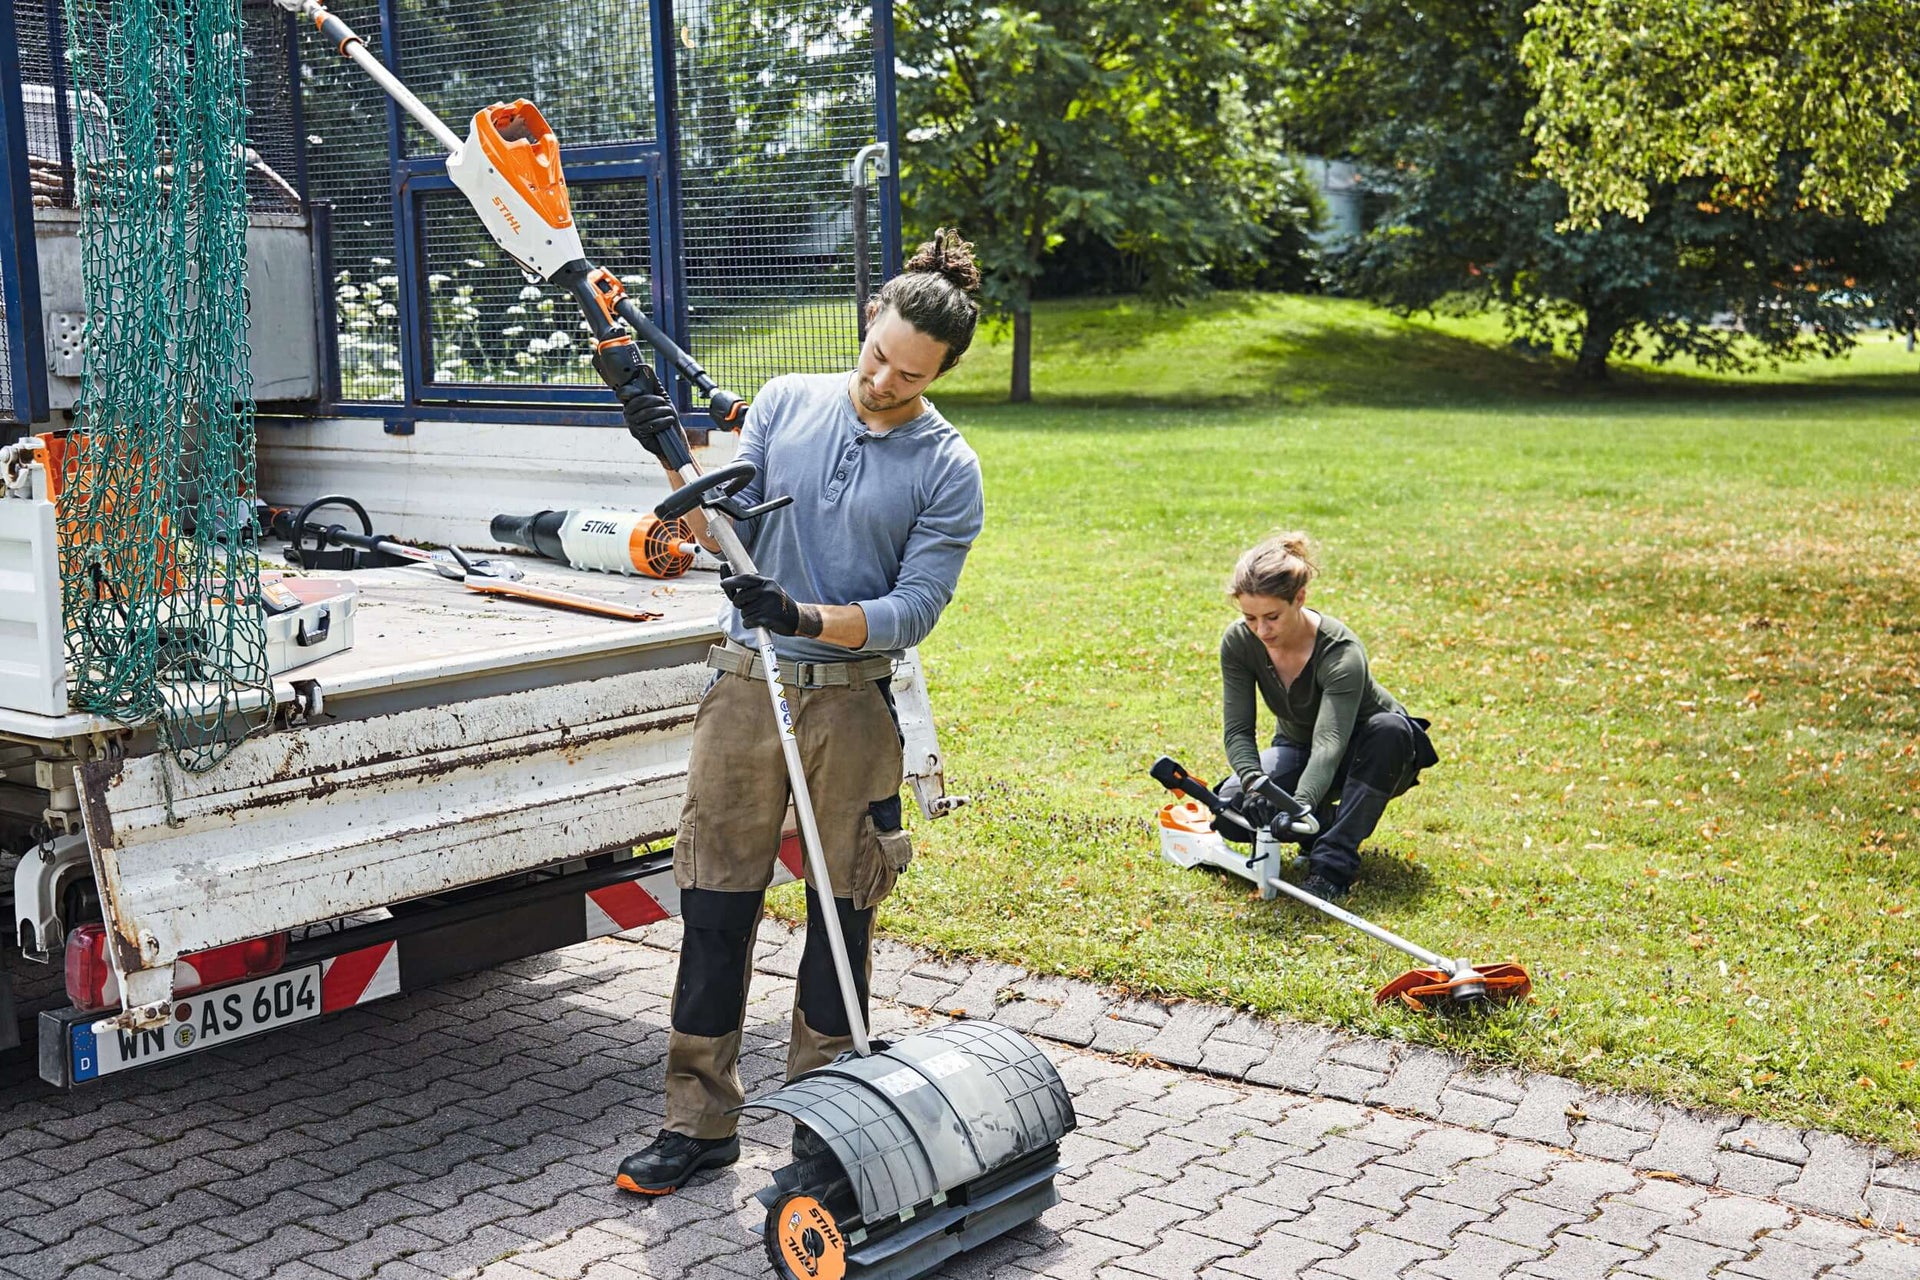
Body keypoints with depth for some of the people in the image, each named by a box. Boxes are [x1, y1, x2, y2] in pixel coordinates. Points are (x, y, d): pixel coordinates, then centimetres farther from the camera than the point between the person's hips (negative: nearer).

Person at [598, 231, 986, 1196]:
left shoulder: (947, 469, -4)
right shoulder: (786, 402, 5)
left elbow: (914, 610, -11)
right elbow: (724, 531, 4)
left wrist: (806, 617, -25)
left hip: (853, 700, -2)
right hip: (747, 683, 2)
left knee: (842, 912, 7)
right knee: (715, 904, 5)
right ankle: (699, 1120, 17)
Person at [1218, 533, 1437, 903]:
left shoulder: (1341, 651, -34)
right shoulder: (1239, 642, -20)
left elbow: (1329, 743, -45)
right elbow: (1238, 730, -22)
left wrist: (1300, 804, -61)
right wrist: (1254, 782, -43)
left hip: (1367, 756, -3)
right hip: (1297, 748, 3)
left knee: (1389, 727, -39)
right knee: (1234, 804, -25)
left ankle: (1334, 863, -34)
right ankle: (1328, 823, 1)